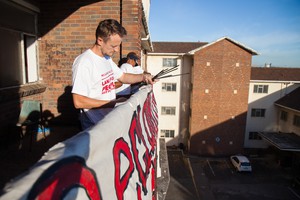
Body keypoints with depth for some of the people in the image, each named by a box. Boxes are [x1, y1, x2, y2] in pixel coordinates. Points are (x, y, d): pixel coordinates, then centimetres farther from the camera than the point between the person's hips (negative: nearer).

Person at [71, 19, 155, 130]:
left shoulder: (107, 58, 7)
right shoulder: (84, 62, -22)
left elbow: (122, 76, 19)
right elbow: (78, 102, -25)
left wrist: (142, 77, 3)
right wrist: (112, 103, -22)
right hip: (94, 125, -8)